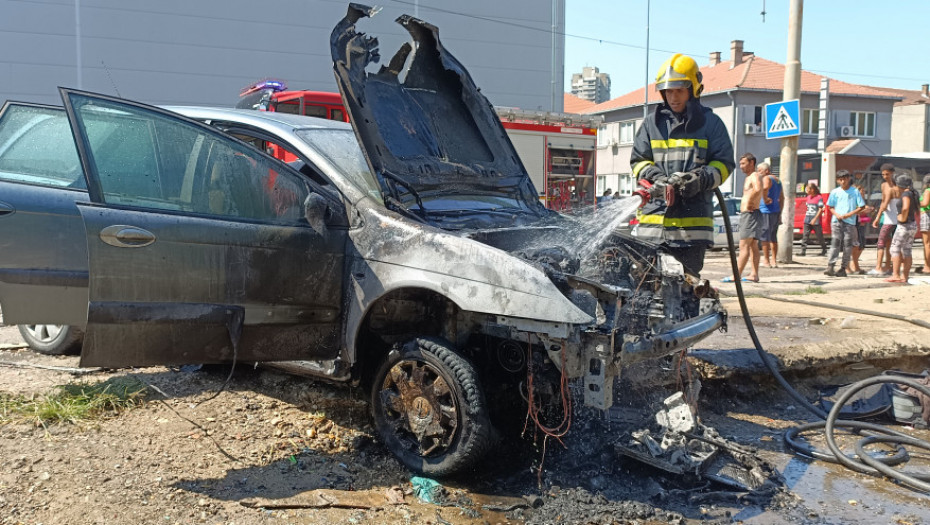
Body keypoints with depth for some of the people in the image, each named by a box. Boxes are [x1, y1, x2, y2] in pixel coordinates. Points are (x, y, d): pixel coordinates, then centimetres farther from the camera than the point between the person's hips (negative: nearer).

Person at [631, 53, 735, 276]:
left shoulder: (710, 122, 8)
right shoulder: (652, 123, 13)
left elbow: (724, 163, 6)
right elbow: (638, 160, 12)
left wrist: (702, 179, -14)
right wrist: (657, 177, -9)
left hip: (694, 219, -1)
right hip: (655, 215, 2)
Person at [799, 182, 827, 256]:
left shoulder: (819, 197, -10)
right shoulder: (808, 197, 10)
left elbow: (820, 210, -12)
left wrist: (815, 219, -18)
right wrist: (806, 217, 14)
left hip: (816, 221, -6)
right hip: (807, 220, 6)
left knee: (820, 237, 6)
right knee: (805, 237, -2)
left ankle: (824, 250, 22)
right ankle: (803, 251, -3)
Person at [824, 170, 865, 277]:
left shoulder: (855, 191, 2)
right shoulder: (835, 192, 6)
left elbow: (861, 207, 2)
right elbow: (830, 207, 12)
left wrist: (850, 214, -10)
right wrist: (837, 214, -7)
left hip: (850, 222, -1)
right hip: (837, 221, 1)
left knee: (847, 245, 0)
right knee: (835, 243, -8)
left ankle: (843, 268, 6)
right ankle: (830, 267, -12)